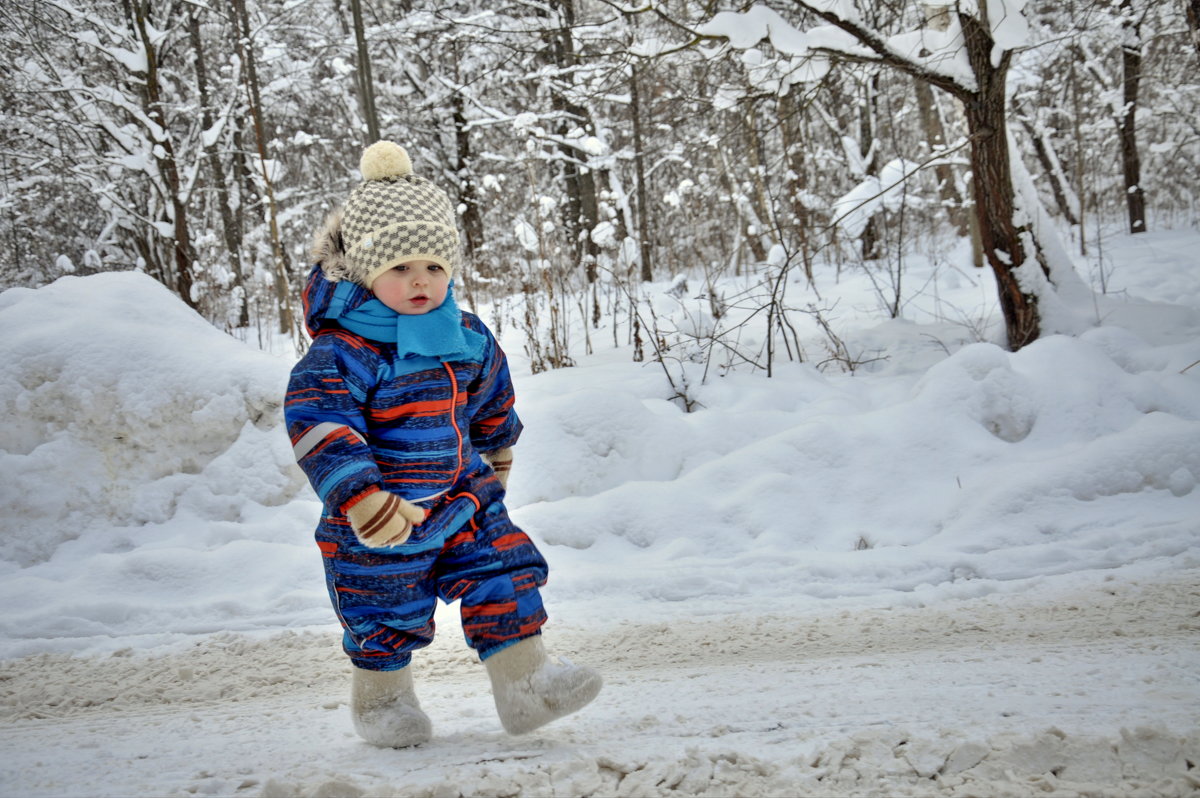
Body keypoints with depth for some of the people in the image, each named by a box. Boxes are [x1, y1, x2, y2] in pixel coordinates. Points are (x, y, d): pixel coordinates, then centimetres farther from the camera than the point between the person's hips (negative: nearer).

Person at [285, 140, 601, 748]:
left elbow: (491, 396, 19)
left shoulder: (468, 338, 0)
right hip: (380, 527, -5)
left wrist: (498, 449, 34)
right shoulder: (344, 352, -23)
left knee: (504, 576, 0)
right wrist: (361, 497, -41)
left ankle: (524, 680, 11)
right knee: (386, 616, 11)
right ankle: (379, 697, 35)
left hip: (463, 502, 5)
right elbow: (317, 425, -32)